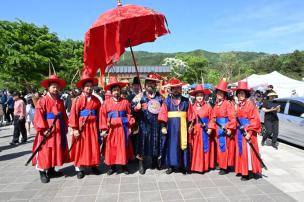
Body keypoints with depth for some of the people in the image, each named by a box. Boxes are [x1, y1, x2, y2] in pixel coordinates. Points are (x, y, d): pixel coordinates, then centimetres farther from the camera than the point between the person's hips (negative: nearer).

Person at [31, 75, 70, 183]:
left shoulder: (60, 101, 10)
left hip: (58, 130, 7)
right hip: (47, 130, -6)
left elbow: (64, 116, 12)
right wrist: (43, 129, -20)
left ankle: (51, 170, 29)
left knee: (56, 149, 14)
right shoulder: (42, 100, -9)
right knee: (45, 151, 0)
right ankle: (42, 172, 13)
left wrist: (65, 128, 8)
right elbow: (38, 116, -15)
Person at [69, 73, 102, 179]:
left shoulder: (96, 100, 5)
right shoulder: (78, 100, -6)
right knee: (80, 147, 6)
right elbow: (73, 115, -9)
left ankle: (94, 165, 27)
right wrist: (75, 129, -14)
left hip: (93, 126, 3)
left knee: (94, 146, 11)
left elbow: (99, 114, 7)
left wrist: (99, 128, 5)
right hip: (81, 127, -3)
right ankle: (79, 168, 18)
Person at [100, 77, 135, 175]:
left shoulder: (125, 102, 2)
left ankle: (124, 165, 21)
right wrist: (104, 129, -5)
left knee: (122, 147, 7)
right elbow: (103, 116, -1)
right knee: (111, 147, 7)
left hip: (122, 127, 0)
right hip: (111, 128, 0)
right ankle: (112, 166, 21)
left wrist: (130, 126, -2)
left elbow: (129, 115, 2)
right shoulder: (106, 102, 2)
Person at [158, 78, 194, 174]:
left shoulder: (186, 101, 5)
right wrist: (163, 126, -9)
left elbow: (189, 115, 6)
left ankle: (183, 166, 19)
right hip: (171, 127, -1)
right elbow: (163, 114, -3)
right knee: (171, 145, 7)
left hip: (182, 127, 1)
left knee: (182, 145, 7)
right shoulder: (167, 101, 1)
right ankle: (170, 166, 18)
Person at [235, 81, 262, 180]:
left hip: (247, 132, -7)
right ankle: (241, 170, 24)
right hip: (239, 131, 7)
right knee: (240, 151, 13)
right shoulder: (238, 105, 9)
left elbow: (255, 120, -14)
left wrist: (249, 132, -19)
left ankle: (247, 172, 7)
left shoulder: (250, 104, -11)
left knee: (247, 151, -2)